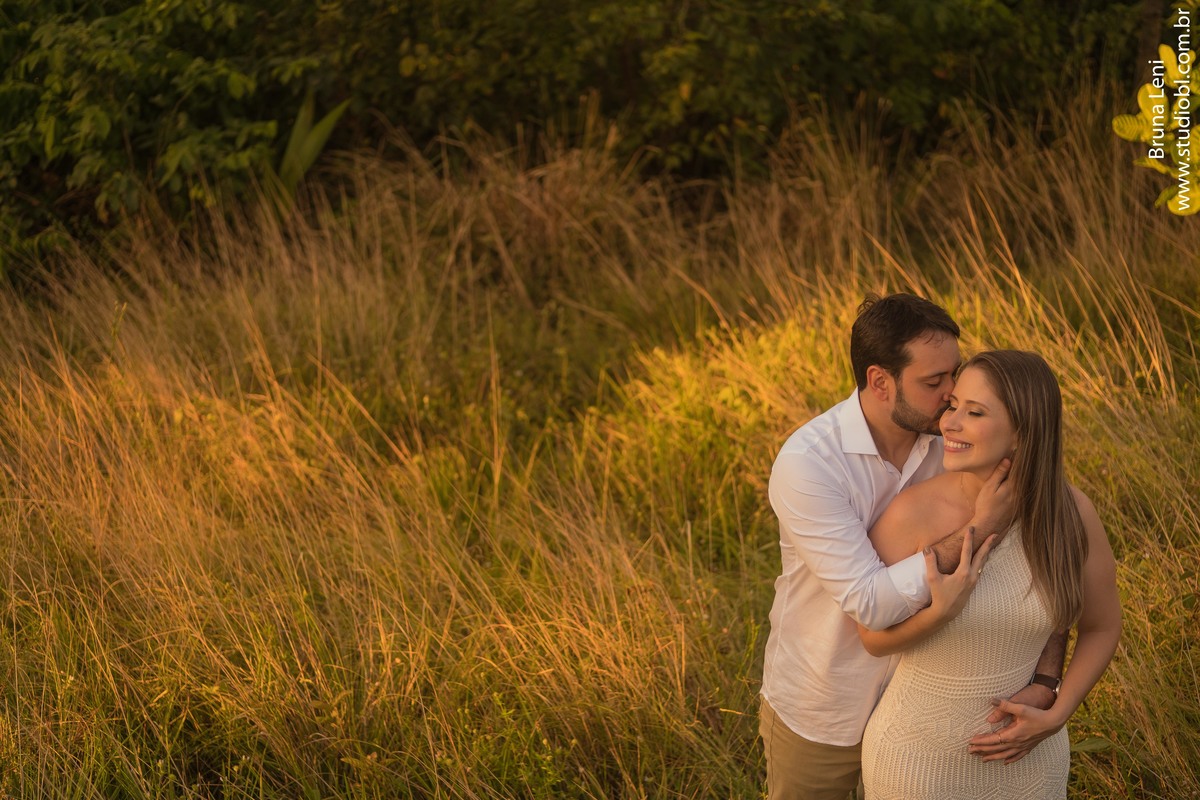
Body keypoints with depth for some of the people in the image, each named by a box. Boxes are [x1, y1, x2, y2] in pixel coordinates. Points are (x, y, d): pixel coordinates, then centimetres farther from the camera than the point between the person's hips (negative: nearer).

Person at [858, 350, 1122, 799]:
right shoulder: (913, 513, -22)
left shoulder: (1070, 513, -16)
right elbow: (875, 638, -11)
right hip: (917, 756, -2)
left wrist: (1054, 719, -13)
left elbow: (1102, 628, 0)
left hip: (1024, 760, 2)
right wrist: (942, 611, -30)